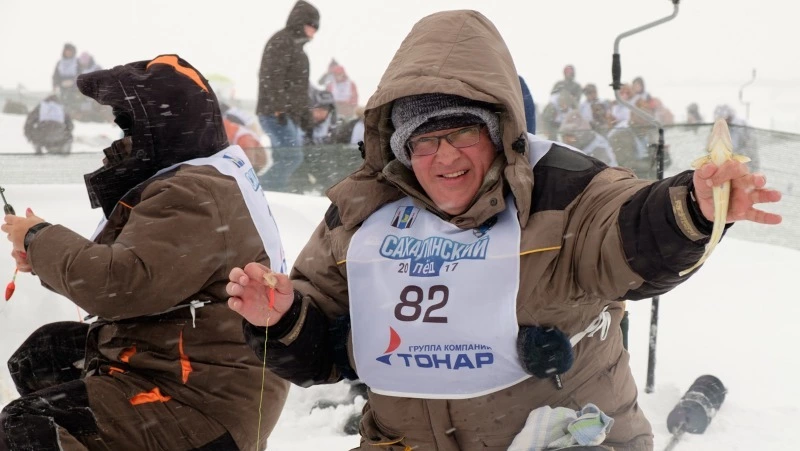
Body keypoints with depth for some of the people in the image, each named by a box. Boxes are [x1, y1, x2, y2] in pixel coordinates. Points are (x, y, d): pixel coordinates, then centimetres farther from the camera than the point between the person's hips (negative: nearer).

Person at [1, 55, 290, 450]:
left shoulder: (195, 196, -20)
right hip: (177, 366, 11)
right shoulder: (197, 182, 16)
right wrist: (45, 255, 2)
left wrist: (42, 240, -14)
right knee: (42, 354, 21)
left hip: (202, 403, -11)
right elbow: (128, 270, 18)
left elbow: (121, 286, -30)